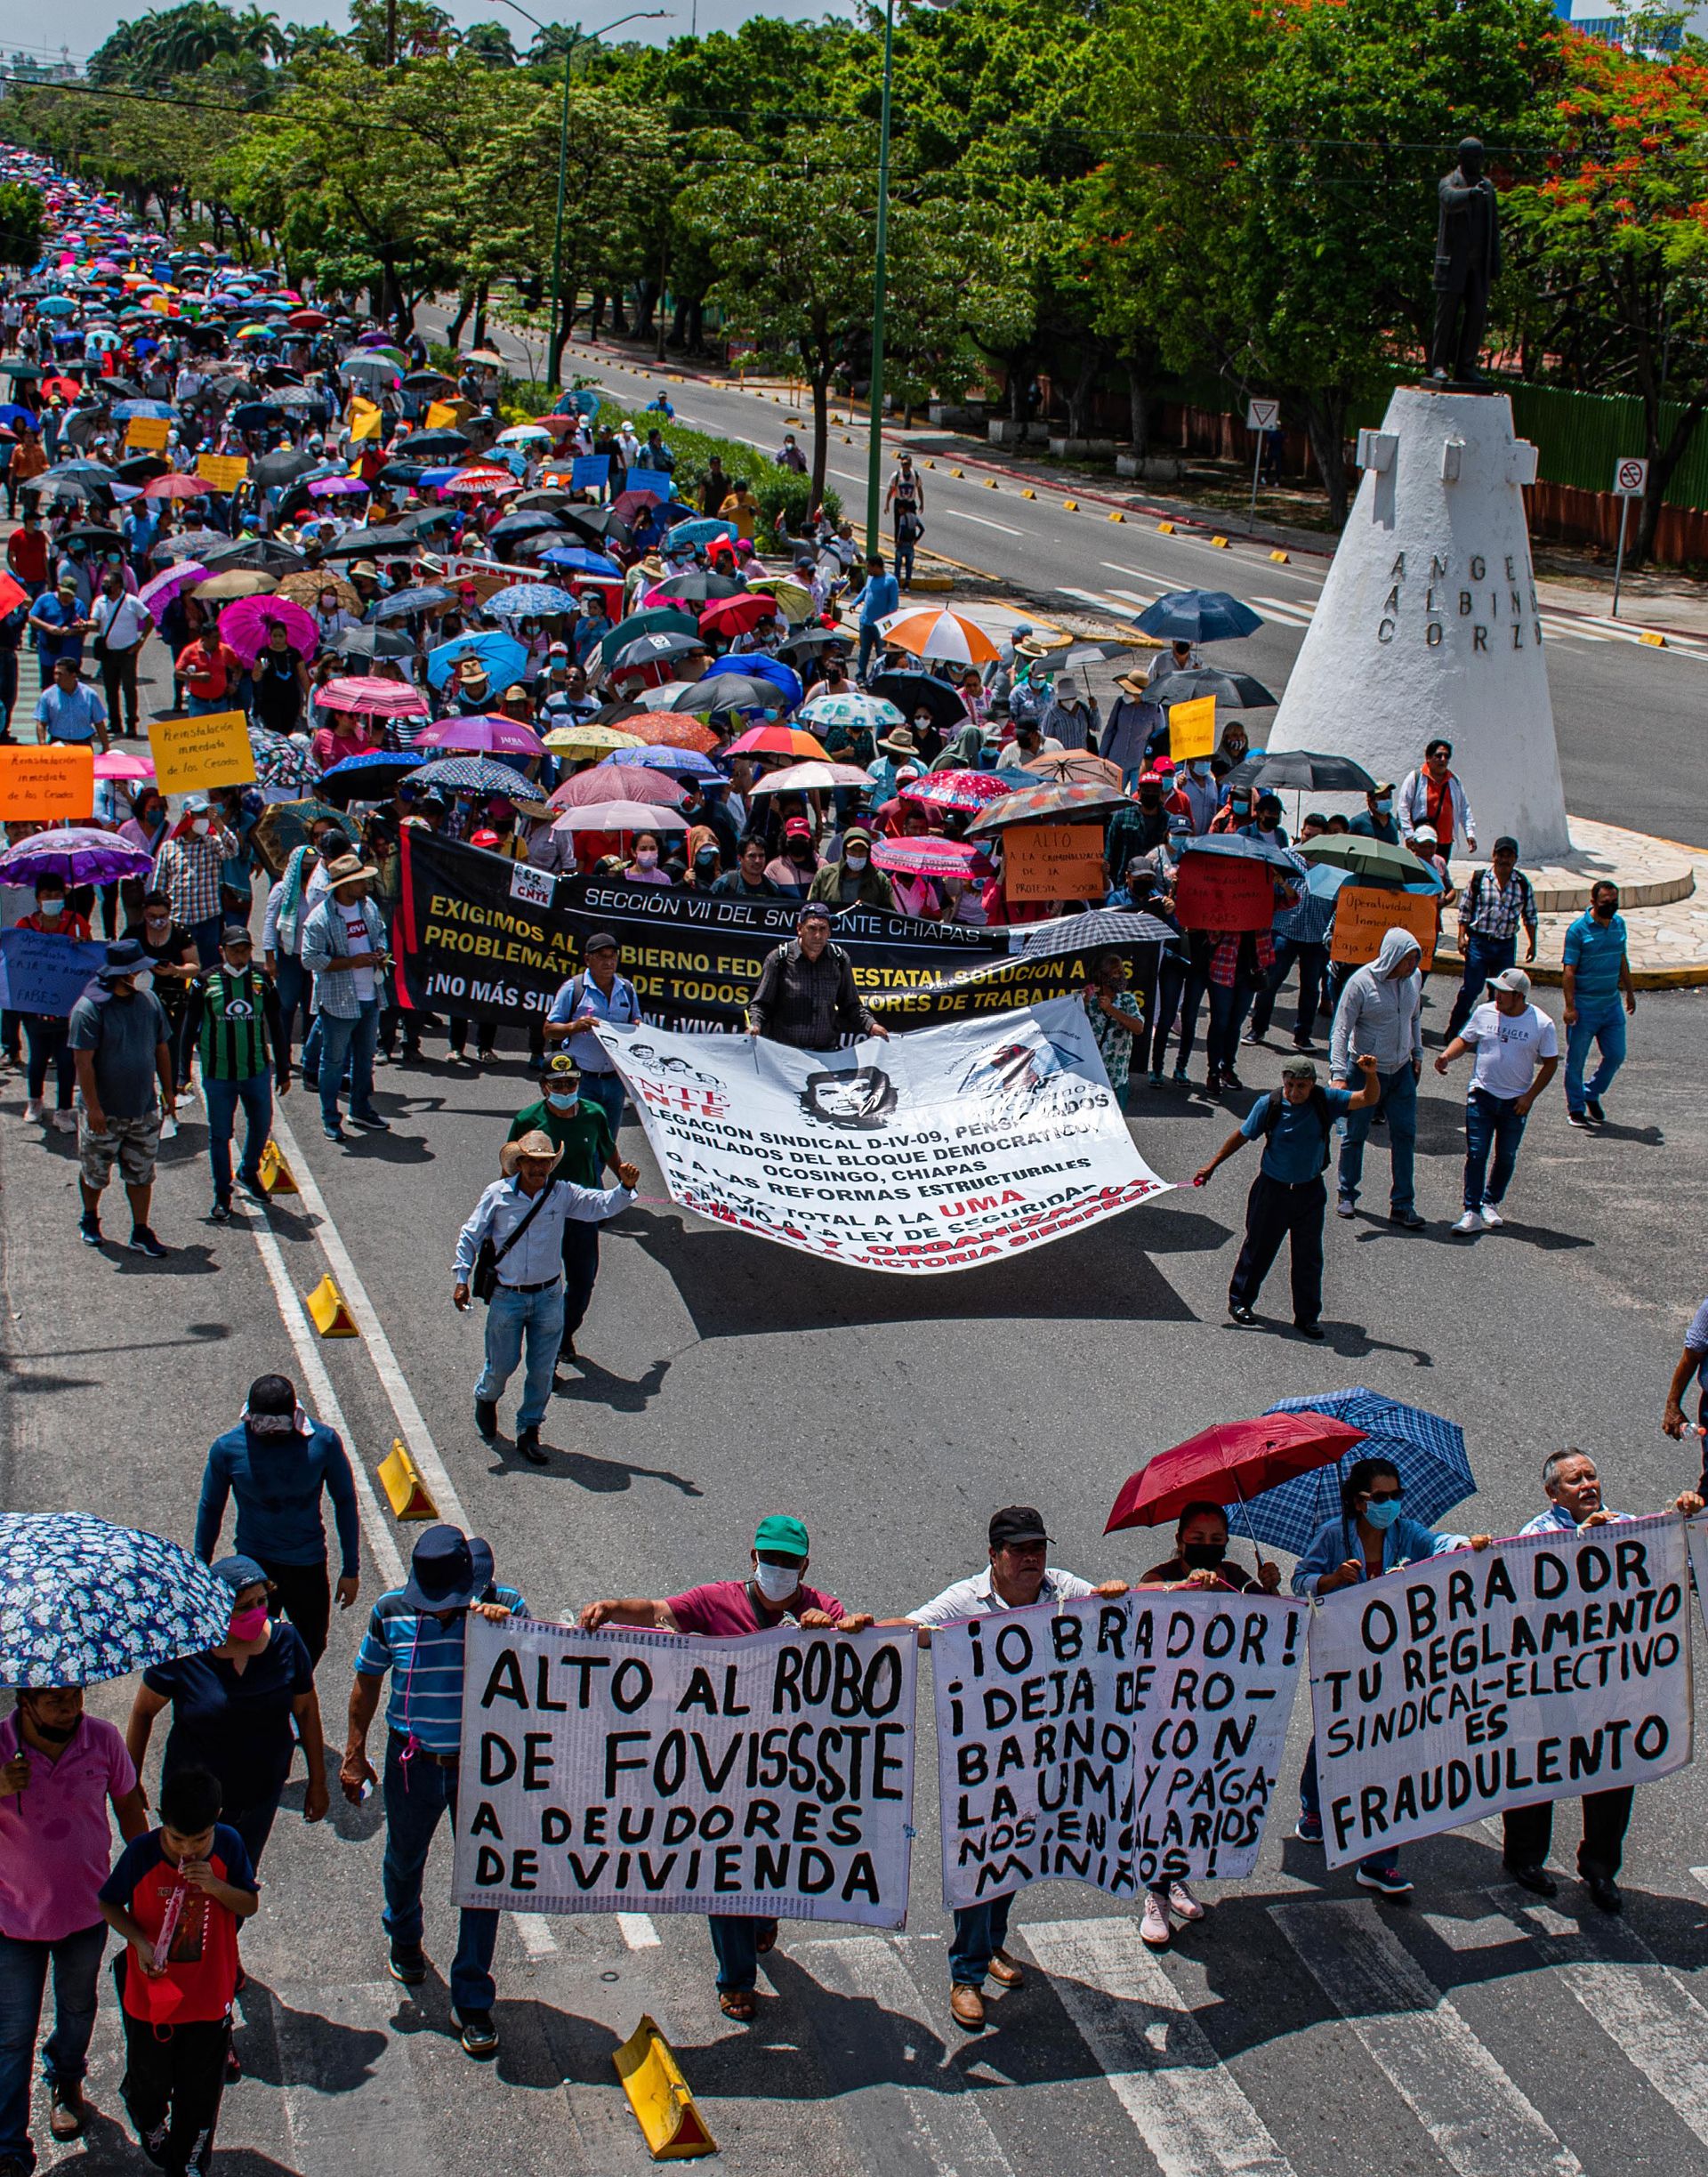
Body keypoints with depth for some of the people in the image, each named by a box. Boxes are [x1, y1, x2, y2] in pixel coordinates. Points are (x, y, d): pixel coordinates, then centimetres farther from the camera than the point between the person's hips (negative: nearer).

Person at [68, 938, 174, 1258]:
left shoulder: (149, 1001, 1)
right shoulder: (90, 1008, -17)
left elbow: (161, 1049, 12)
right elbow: (84, 1061, -17)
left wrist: (168, 1091, 13)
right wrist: (93, 1107, -19)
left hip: (144, 1109, 4)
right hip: (104, 1112, -4)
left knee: (141, 1174, 9)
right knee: (94, 1172, 13)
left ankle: (141, 1232, 18)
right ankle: (90, 1220, 36)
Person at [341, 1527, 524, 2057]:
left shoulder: (503, 1606, -16)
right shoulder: (392, 1611, -13)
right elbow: (367, 1680, 2)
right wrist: (355, 1754, 5)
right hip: (414, 1767, 2)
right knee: (404, 1862, 24)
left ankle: (472, 2002, 19)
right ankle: (404, 1943, 56)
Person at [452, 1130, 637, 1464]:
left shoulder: (562, 1194, -4)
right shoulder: (498, 1195, -9)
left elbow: (602, 1204, -9)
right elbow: (470, 1237, 0)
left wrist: (624, 1187, -29)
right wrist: (461, 1279, -4)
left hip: (548, 1297, 2)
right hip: (507, 1296, -2)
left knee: (542, 1370, 5)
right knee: (503, 1364, 8)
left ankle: (528, 1433, 21)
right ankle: (486, 1400, 42)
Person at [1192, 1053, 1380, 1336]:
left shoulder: (1326, 1101, -11)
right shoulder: (1269, 1104, -14)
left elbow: (1367, 1099, -16)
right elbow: (1242, 1136, -2)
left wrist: (1371, 1076, -37)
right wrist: (1211, 1166, 3)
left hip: (1309, 1192, 1)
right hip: (1273, 1188, -1)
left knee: (1309, 1255, 6)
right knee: (1259, 1248, 12)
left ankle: (1306, 1316, 18)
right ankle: (1239, 1301, 32)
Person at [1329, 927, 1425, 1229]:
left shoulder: (1414, 978, -2)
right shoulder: (1361, 982, -18)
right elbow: (1340, 1030, -16)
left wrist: (1417, 1054, 18)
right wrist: (1338, 1073, -23)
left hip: (1402, 1071, 4)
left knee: (1405, 1134, 2)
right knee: (1356, 1134, 7)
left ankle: (1403, 1204, 7)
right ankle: (1347, 1195, 25)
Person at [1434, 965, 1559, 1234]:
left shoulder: (1542, 1025, -9)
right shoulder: (1484, 1013, -3)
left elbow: (1550, 1063, -1)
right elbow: (1464, 1040, 10)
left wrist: (1530, 1096, -8)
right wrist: (1447, 1056, -11)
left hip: (1515, 1102, 0)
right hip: (1481, 1096, 1)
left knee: (1506, 1158, 10)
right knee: (1476, 1154, -6)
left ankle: (1490, 1205, 29)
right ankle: (1473, 1213, -5)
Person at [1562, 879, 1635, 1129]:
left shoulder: (1619, 923, 6)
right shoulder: (1579, 929, -13)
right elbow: (1570, 970, -13)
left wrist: (1629, 991, 21)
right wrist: (1570, 1006, -18)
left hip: (1612, 1005, 6)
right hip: (1584, 1006, -6)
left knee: (1616, 1055, 7)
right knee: (1576, 1059, 4)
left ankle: (1592, 1094, 29)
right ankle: (1576, 1108, 17)